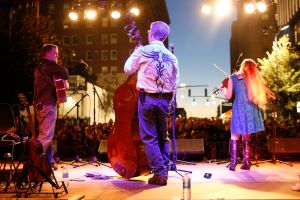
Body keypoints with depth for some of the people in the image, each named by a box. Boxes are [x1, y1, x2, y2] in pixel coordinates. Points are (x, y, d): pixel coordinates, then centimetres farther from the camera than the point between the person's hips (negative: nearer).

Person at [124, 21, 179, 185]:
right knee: (163, 136, 16)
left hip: (147, 99, -4)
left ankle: (159, 173, 2)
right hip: (165, 100, 4)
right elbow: (175, 83, 8)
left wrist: (135, 53, 20)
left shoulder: (142, 51, -6)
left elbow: (128, 69, 7)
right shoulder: (171, 57, 5)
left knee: (149, 137, 3)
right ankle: (164, 170, 20)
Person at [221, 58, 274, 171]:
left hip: (238, 109, -2)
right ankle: (246, 164, 12)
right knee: (246, 138, 12)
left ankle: (233, 164, -1)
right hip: (251, 111, 2)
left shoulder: (233, 78, 5)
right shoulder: (255, 79, 8)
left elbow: (228, 96, 5)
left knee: (234, 137, 6)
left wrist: (223, 89, 24)